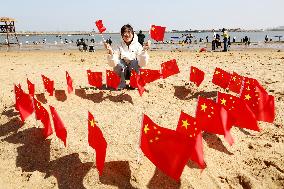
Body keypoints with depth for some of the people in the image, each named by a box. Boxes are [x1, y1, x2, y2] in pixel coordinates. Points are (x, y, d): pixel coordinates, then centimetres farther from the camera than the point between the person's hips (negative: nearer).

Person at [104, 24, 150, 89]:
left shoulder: (137, 45, -10)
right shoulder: (120, 46, -7)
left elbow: (142, 64, -22)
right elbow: (112, 64, -17)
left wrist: (144, 50, -35)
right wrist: (110, 51, -33)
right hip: (122, 72, 1)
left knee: (134, 62, -30)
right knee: (119, 62, -27)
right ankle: (122, 82, -6)